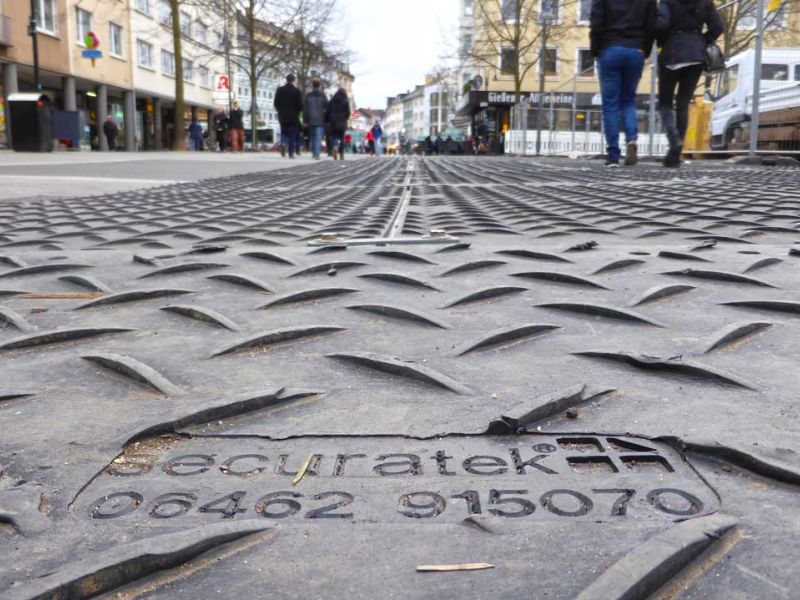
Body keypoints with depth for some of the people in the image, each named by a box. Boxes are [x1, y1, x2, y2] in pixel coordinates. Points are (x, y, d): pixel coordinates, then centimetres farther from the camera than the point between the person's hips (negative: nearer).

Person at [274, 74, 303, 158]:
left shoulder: (280, 90, 2)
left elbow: (276, 103, 2)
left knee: (283, 132, 14)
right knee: (292, 135, 4)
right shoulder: (297, 91, -5)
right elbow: (300, 105, -6)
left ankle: (283, 143, -16)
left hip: (282, 116, 2)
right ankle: (291, 153, 1)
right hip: (293, 117, -2)